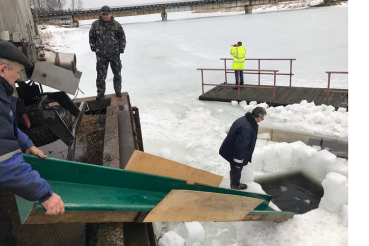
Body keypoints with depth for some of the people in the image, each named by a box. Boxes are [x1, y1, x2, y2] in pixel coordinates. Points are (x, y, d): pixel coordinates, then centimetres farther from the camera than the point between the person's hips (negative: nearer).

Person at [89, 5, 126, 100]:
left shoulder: (116, 25, 0)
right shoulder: (95, 24, 0)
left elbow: (122, 37, 8)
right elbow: (91, 37, 10)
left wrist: (121, 49, 3)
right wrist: (94, 48, 7)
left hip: (115, 53, 0)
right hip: (101, 54, 0)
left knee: (117, 73, 8)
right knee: (101, 75, 2)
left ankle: (118, 90, 23)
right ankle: (100, 92, 13)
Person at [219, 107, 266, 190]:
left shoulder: (245, 119, -4)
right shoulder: (247, 128, -36)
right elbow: (240, 146, -32)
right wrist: (238, 161, -21)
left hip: (231, 150, 9)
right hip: (235, 154, -9)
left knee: (234, 170, 29)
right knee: (236, 170, 17)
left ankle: (234, 183, 50)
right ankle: (236, 186, 41)